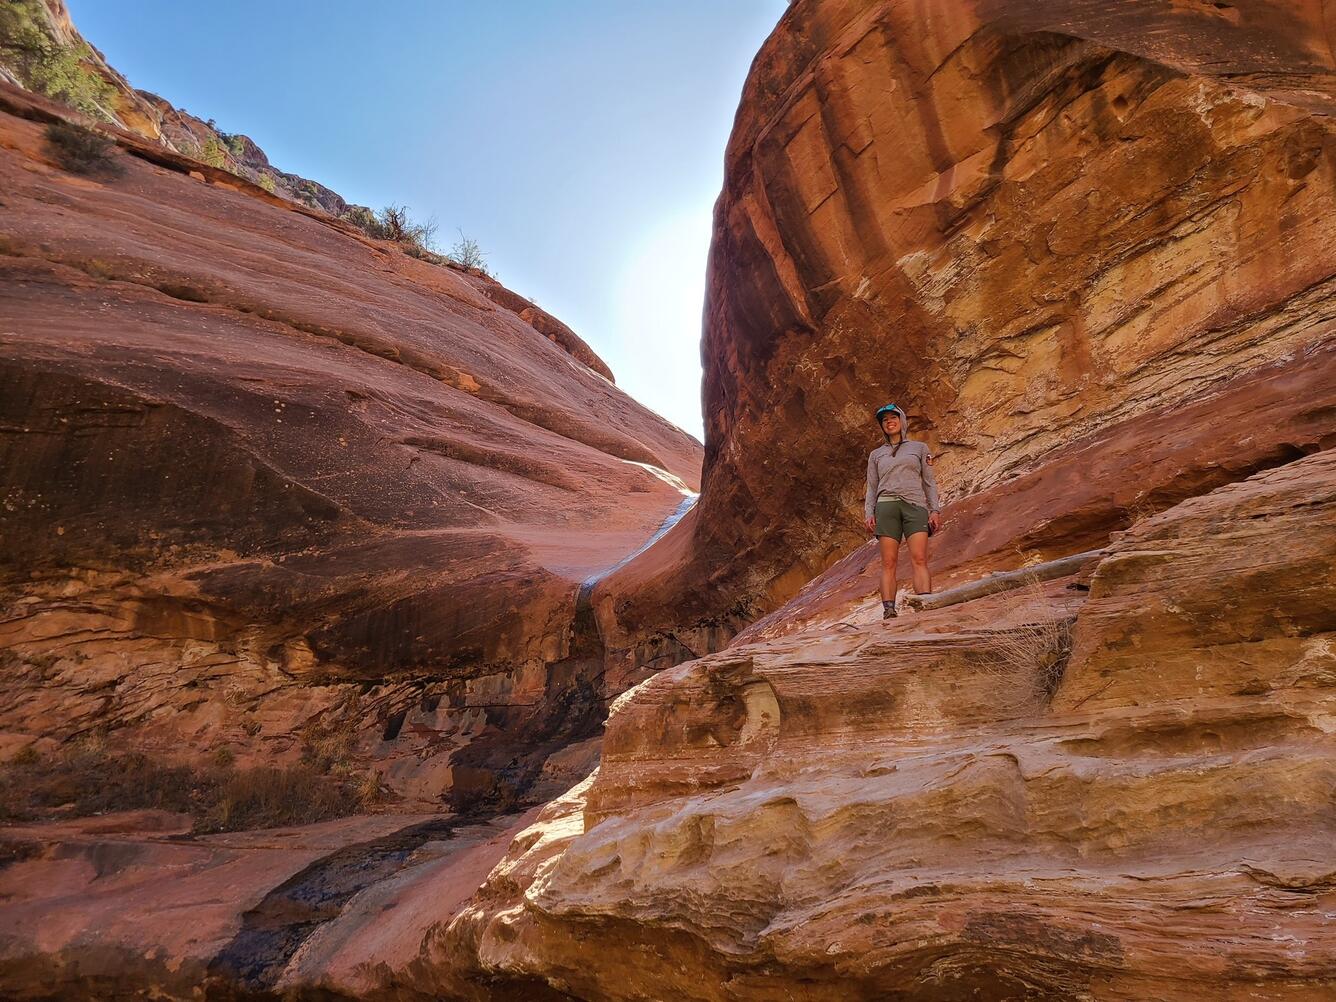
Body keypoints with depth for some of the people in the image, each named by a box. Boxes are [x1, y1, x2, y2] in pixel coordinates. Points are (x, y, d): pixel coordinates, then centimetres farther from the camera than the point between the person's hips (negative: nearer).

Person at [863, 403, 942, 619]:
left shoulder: (919, 448, 20)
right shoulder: (876, 454, 23)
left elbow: (929, 482, 15)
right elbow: (872, 488, 18)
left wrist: (935, 510, 3)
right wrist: (868, 513, 3)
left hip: (915, 505, -1)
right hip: (887, 506, 1)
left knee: (919, 559, -17)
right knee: (888, 562, -10)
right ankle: (888, 610, -18)